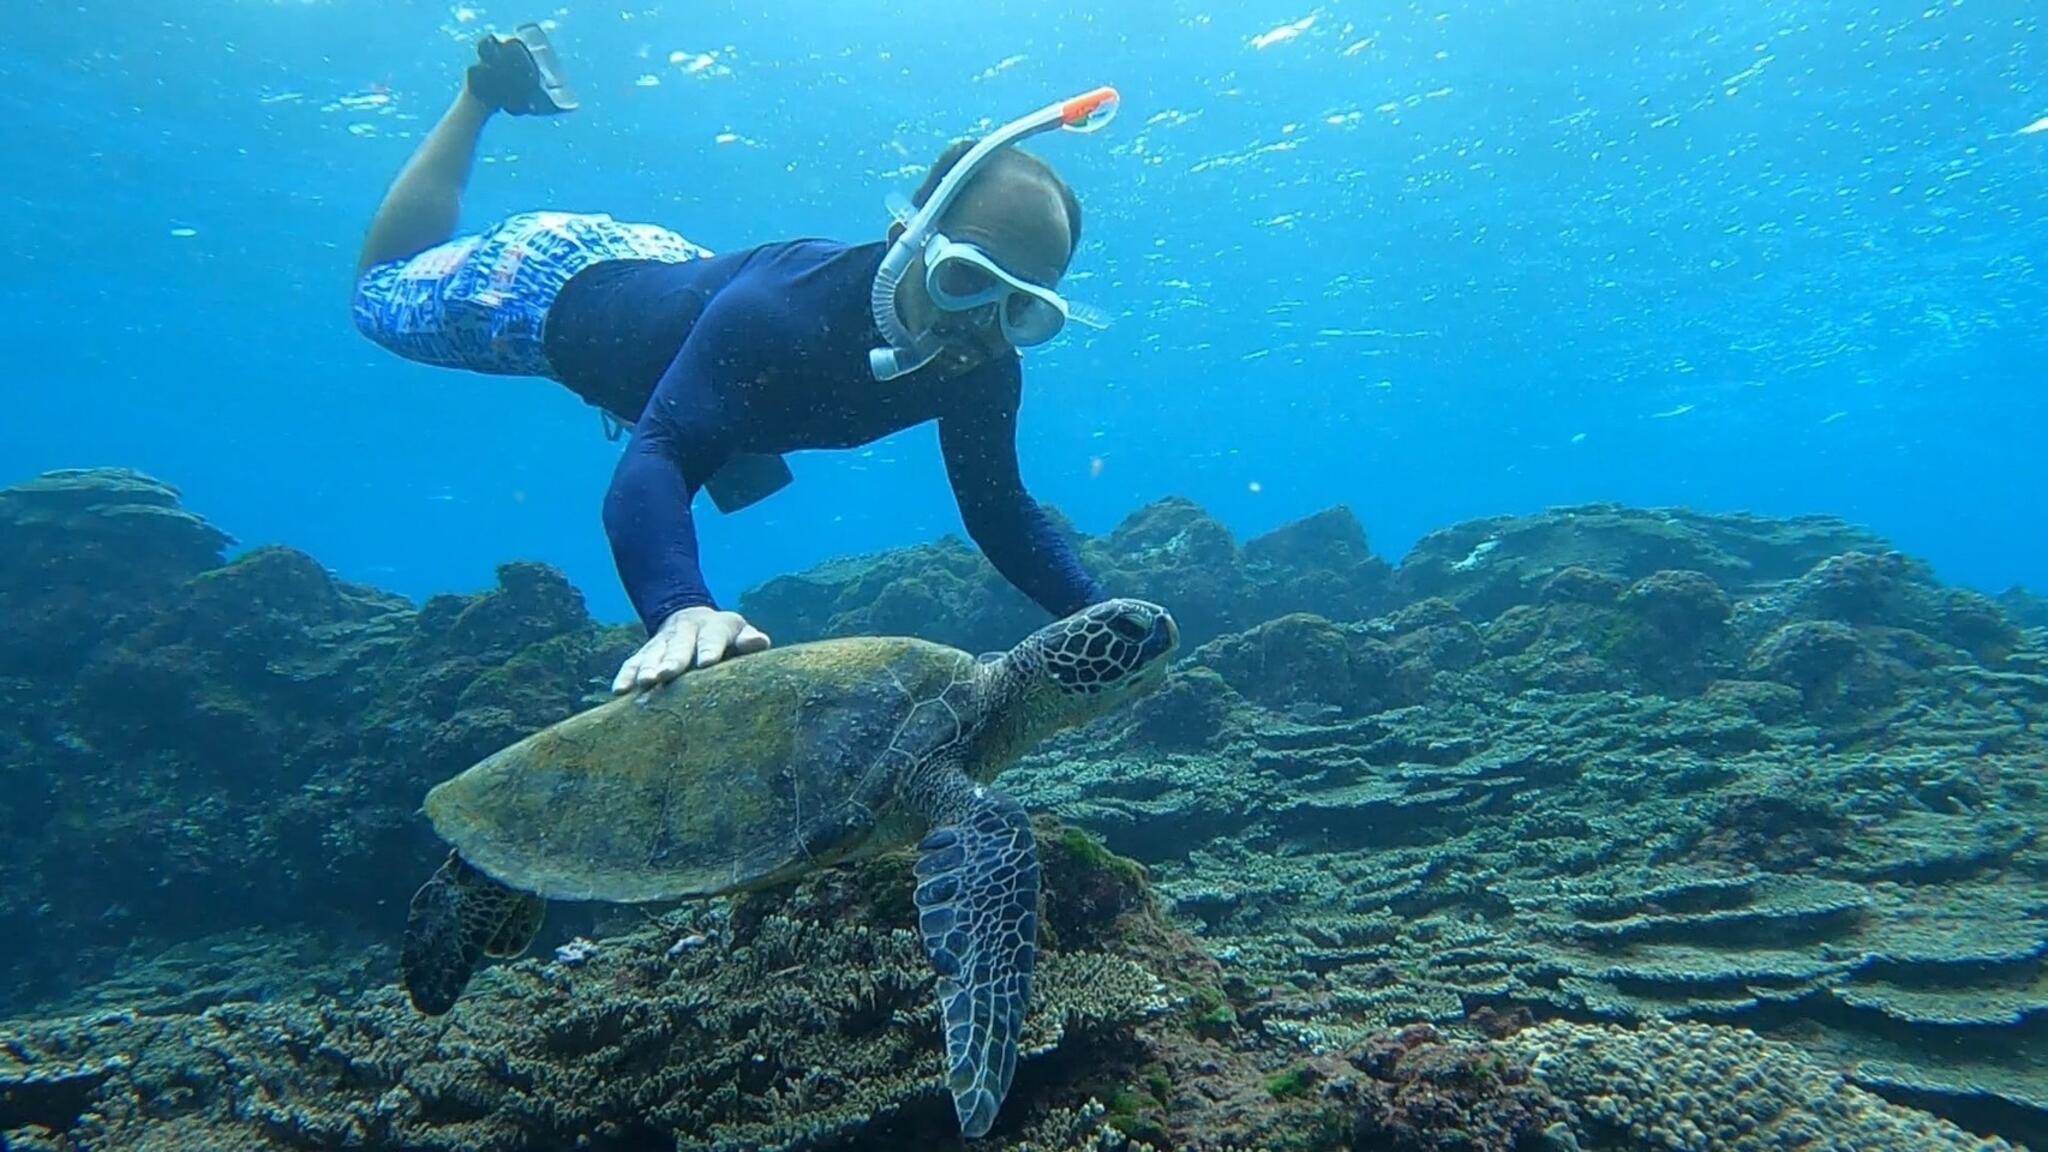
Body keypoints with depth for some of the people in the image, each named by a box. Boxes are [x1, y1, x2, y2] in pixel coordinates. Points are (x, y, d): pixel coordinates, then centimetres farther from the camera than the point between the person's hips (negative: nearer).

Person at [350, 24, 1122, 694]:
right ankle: (491, 92, 33)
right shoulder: (776, 311, -47)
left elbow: (999, 509, -17)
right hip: (572, 280, -5)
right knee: (381, 291, 24)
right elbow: (654, 466, -55)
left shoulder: (983, 370, -27)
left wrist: (1098, 617, -30)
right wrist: (683, 608, -74)